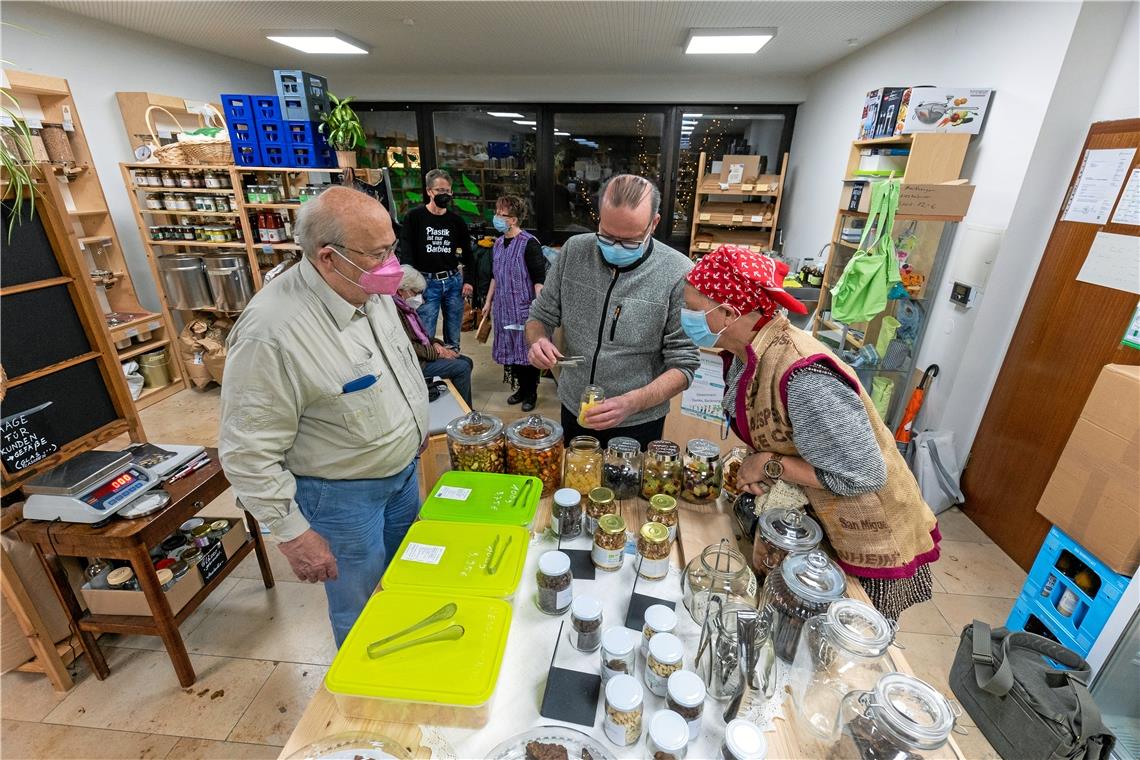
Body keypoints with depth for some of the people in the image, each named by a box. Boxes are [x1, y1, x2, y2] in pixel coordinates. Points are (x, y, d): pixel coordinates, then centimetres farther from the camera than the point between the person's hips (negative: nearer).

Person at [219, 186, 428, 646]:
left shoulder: (373, 291, -6)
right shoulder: (270, 333, -30)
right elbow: (249, 453, -23)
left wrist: (415, 426, 18)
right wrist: (293, 535, -16)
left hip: (404, 470, 8)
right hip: (342, 496, -8)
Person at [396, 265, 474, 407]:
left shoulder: (405, 307, 10)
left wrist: (435, 343, 3)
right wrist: (436, 353, -15)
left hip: (424, 352, 11)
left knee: (467, 362, 9)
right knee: (462, 368, -16)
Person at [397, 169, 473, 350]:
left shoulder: (456, 220, 9)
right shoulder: (414, 217, 0)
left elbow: (467, 252, 16)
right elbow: (406, 254, -3)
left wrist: (468, 281, 6)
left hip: (454, 282, 3)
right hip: (427, 283, -3)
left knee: (453, 340, 9)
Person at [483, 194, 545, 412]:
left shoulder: (529, 243, -13)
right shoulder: (499, 242, 10)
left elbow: (539, 278, -15)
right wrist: (488, 301, 18)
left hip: (524, 307, -7)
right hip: (503, 306, 7)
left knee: (527, 349, 2)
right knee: (509, 348, 13)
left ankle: (531, 393, 18)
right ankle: (521, 387, 29)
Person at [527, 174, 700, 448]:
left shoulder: (679, 274, -19)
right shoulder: (574, 251, -8)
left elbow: (683, 364, -16)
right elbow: (540, 317, 2)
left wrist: (632, 403, -31)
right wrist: (538, 341, -21)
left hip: (638, 424, -3)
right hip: (572, 412, 4)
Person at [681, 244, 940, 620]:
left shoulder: (803, 376, -36)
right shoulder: (745, 353, -9)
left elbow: (862, 476, -30)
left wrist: (771, 466, -23)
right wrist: (754, 466, -11)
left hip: (869, 542, -7)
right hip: (809, 519, 7)